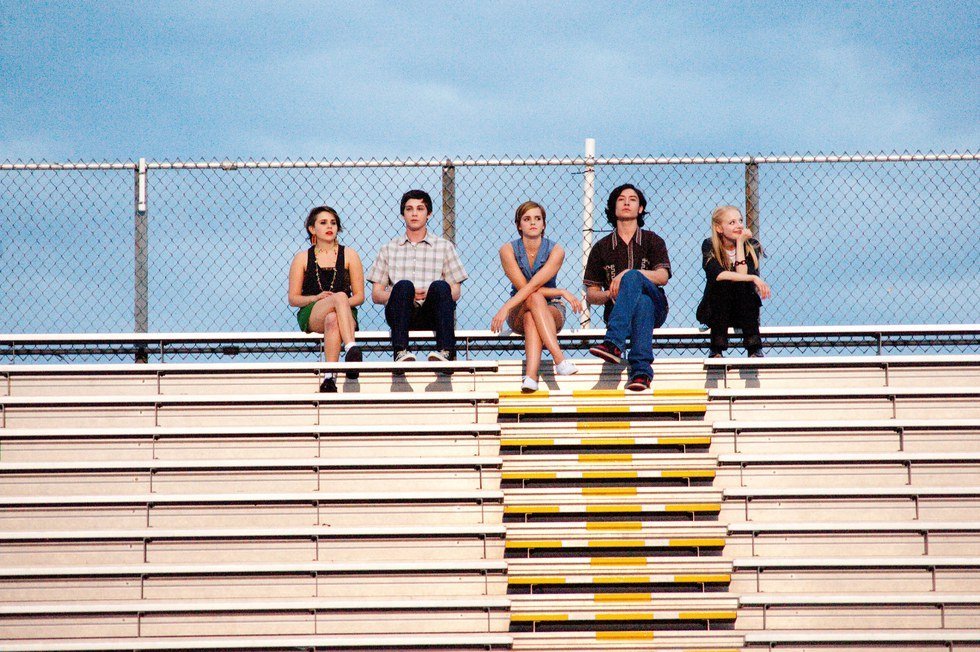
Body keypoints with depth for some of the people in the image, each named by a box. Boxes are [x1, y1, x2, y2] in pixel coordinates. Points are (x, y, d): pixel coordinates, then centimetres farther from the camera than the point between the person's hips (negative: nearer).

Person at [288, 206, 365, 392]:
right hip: (310, 316, -1)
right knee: (339, 296, -35)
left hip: (345, 313, 1)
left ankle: (329, 377, -51)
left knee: (332, 320, -40)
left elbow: (359, 296, 9)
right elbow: (293, 299, 8)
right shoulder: (302, 258, 11)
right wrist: (316, 298, -11)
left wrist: (342, 305, -12)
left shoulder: (349, 255, 12)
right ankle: (351, 348, -53)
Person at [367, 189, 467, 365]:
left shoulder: (444, 247, 18)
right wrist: (406, 295, -8)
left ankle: (445, 351, -46)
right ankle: (401, 351, -48)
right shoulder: (389, 249, 20)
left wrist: (432, 294, -12)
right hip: (401, 316, 0)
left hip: (432, 315, 0)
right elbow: (376, 295, 13)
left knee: (440, 286, -31)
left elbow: (455, 292, 11)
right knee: (403, 285, -31)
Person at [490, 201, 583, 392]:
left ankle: (531, 376, -56)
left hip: (551, 311, 0)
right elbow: (522, 287, -15)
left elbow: (533, 285, -22)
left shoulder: (555, 251, -9)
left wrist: (505, 308, -33)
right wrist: (562, 292, -18)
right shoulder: (508, 250, -6)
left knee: (530, 317, -37)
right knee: (535, 299, -36)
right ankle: (560, 360, -52)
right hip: (518, 313, 0)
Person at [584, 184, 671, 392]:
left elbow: (663, 277, -5)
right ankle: (642, 371, -56)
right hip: (616, 310, 1)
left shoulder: (653, 241, 13)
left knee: (632, 277, -35)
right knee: (642, 302, -38)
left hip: (655, 308, 0)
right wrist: (610, 294, -12)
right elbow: (590, 294, 12)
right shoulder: (601, 248, 15)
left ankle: (613, 343, -54)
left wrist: (628, 274, -20)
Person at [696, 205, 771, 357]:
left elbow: (742, 274, -22)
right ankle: (717, 350, -29)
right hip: (715, 312, -1)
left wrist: (740, 243, -18)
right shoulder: (710, 246, -8)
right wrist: (753, 278, -33)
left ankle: (754, 349, -27)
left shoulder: (751, 245, -5)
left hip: (744, 310, 1)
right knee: (723, 283, -29)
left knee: (744, 287, -27)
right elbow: (717, 275, -27)